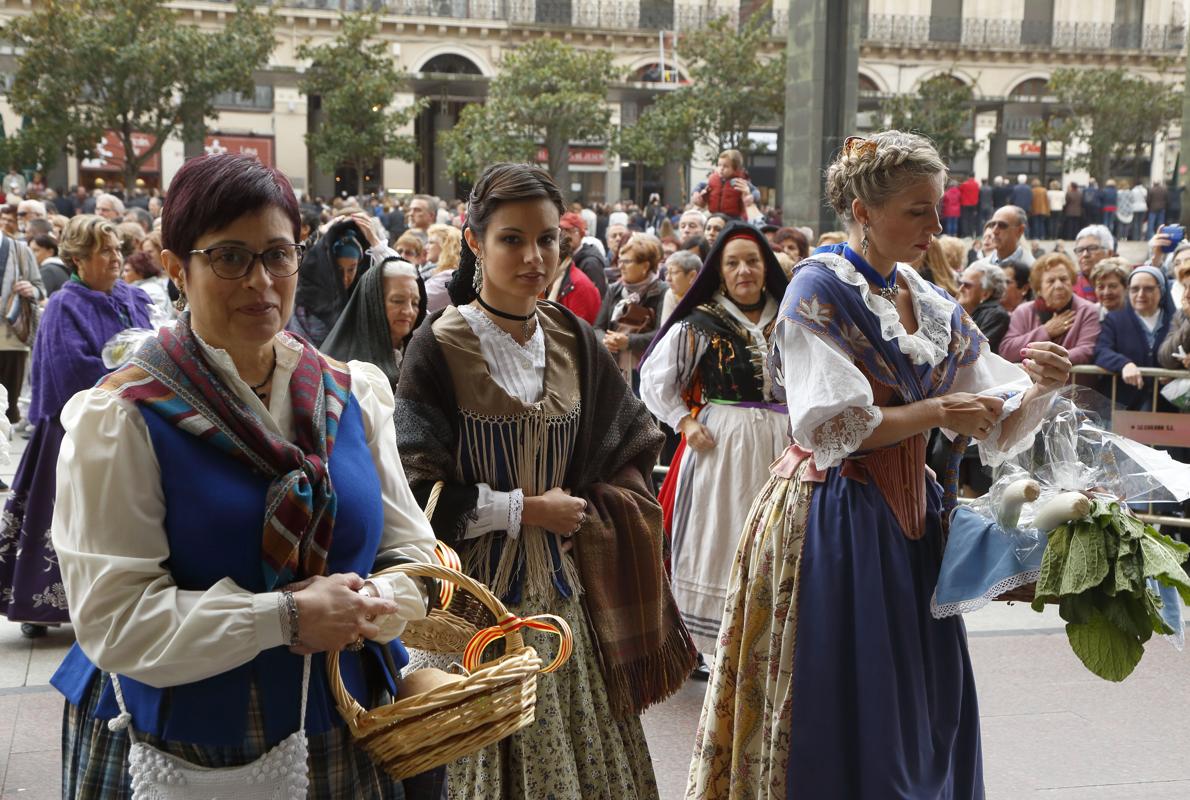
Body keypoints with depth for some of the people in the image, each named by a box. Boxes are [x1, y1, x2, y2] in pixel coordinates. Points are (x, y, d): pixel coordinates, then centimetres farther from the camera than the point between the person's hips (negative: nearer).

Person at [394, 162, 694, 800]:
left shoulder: (574, 341, 4)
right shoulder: (440, 347, -10)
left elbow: (629, 454, 13)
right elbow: (416, 490, -13)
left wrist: (580, 517, -4)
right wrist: (526, 509, -11)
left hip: (559, 587, 4)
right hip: (475, 589, -4)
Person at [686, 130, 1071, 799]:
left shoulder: (930, 303, 9)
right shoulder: (820, 289, -10)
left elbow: (996, 424, 7)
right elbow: (829, 425, -19)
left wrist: (1035, 386, -12)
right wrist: (933, 413, -18)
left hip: (909, 516, 7)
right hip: (834, 518, -6)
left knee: (925, 704, 13)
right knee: (845, 710, 3)